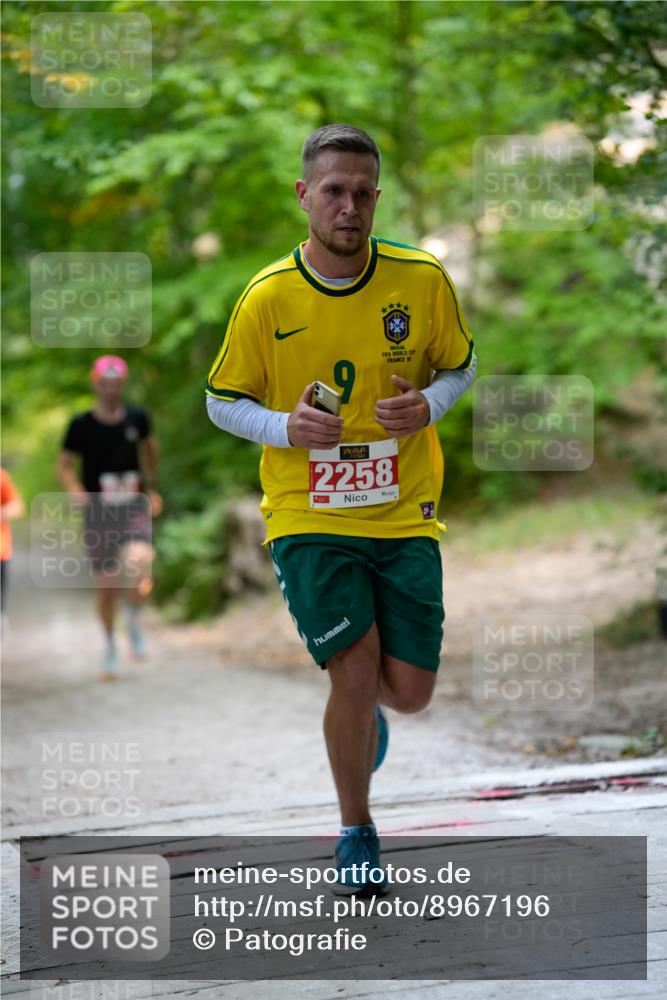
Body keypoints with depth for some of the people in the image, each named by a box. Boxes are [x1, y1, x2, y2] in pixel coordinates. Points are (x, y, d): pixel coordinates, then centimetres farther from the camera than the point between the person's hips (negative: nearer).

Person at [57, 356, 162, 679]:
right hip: (98, 515, 0)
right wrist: (75, 489, -17)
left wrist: (152, 488, 23)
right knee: (106, 587, 5)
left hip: (134, 511, 0)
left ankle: (134, 617, 4)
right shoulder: (81, 425, -5)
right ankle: (110, 648, 29)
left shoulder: (137, 418, 1)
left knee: (138, 564, -27)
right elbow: (65, 464, 3)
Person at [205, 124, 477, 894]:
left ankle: (361, 706, 40)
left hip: (404, 513, 2)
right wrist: (286, 428, -16)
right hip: (308, 516, -2)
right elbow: (221, 401, 4)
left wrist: (427, 408, -11)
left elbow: (459, 366, 12)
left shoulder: (423, 280, -5)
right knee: (355, 672, -12)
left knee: (409, 691, 0)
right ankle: (355, 835, 11)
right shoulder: (266, 299, -7)